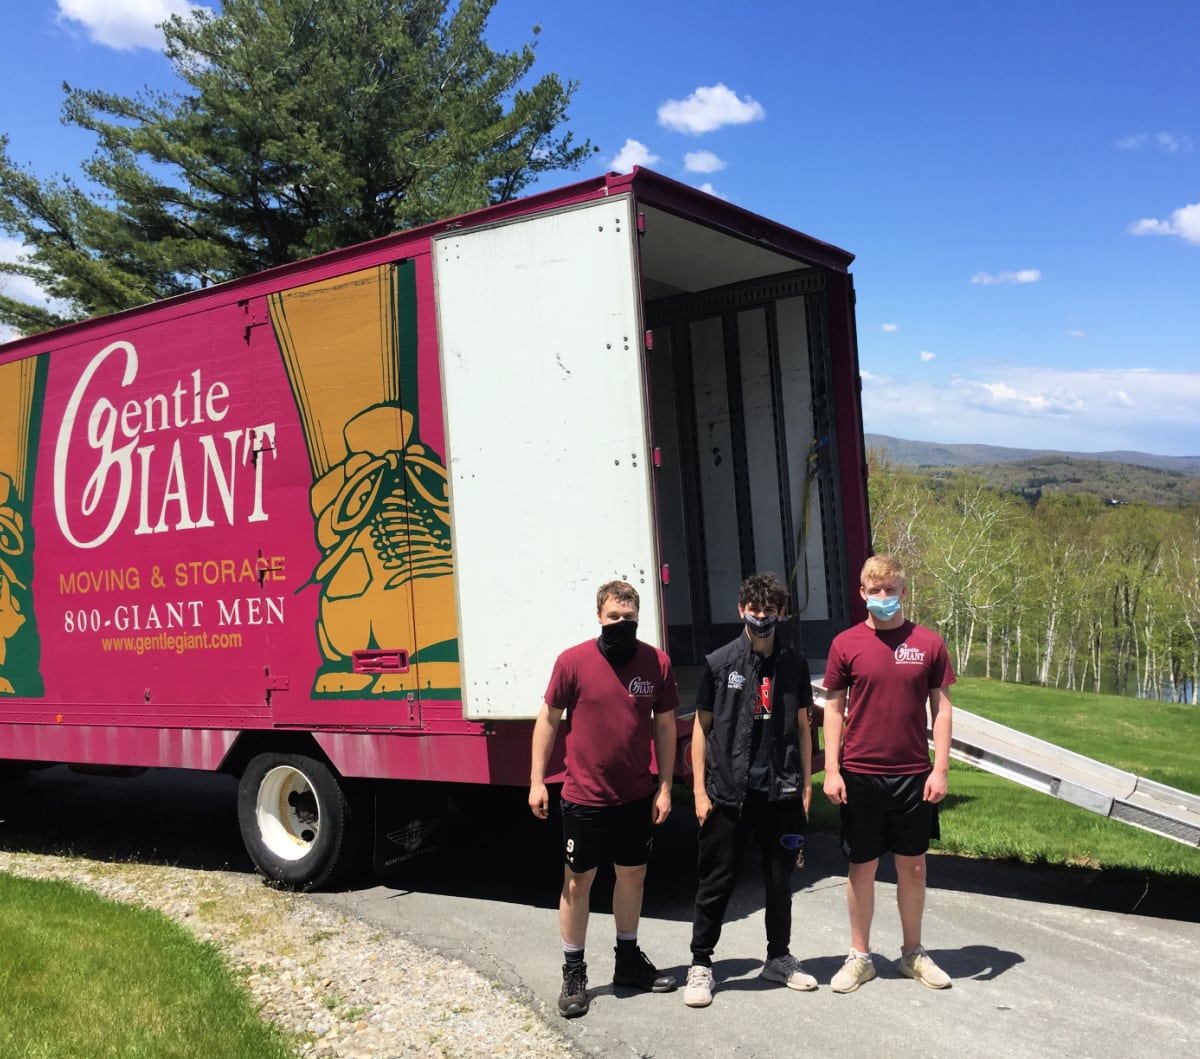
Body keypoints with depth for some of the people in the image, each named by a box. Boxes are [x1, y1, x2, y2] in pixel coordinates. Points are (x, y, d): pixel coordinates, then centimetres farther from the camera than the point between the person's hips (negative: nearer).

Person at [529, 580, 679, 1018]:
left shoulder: (656, 662, -3)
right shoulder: (573, 661, -10)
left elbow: (665, 726, 3)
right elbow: (548, 719, -2)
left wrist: (664, 788, 1)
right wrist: (537, 781, -4)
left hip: (637, 796, 3)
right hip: (585, 797, -3)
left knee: (633, 874, 16)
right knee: (577, 882, 7)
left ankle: (628, 960, 35)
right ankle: (573, 973, 21)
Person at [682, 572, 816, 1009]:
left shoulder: (794, 665, 7)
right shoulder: (719, 663, -2)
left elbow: (802, 726, 12)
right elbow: (702, 726, 0)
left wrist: (806, 785, 8)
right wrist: (699, 789, -4)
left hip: (781, 792, 3)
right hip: (728, 792, -3)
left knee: (780, 879, 14)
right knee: (716, 881, 3)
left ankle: (779, 957, 31)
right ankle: (700, 964, 16)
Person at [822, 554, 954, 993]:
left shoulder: (928, 643, 0)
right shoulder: (845, 644, -2)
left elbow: (941, 709, 3)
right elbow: (834, 709, 1)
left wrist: (940, 769, -2)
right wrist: (831, 771, -4)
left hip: (914, 775, 1)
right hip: (860, 775, -1)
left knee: (913, 865, 11)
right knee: (861, 867, 8)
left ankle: (913, 953, 28)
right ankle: (860, 957, 22)